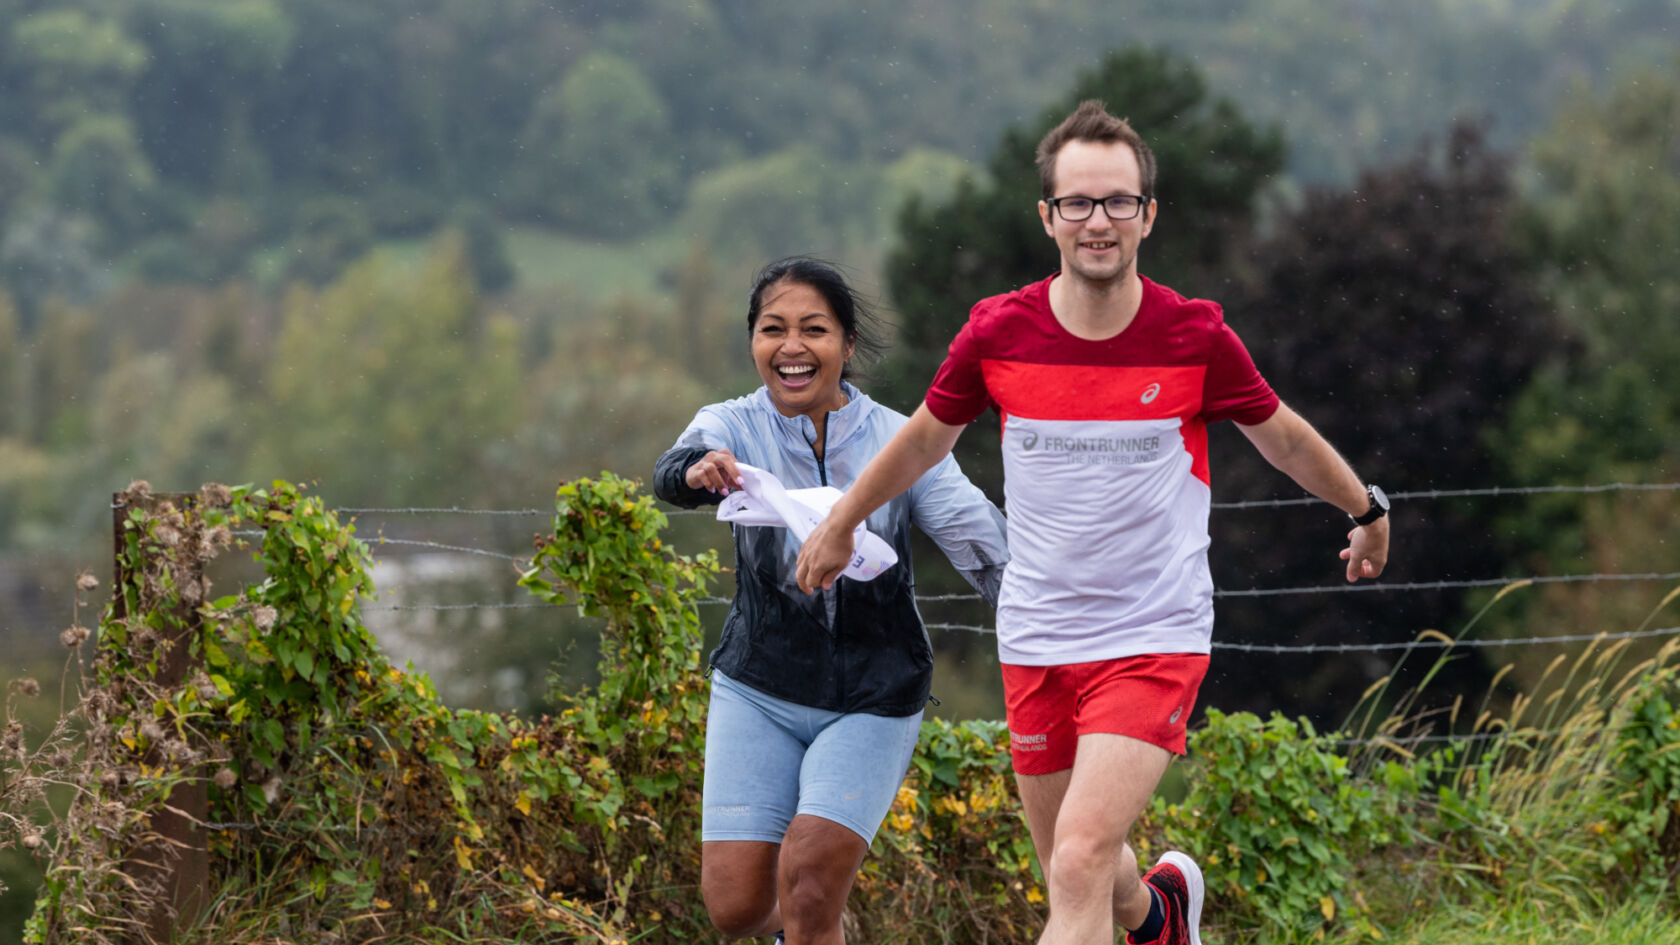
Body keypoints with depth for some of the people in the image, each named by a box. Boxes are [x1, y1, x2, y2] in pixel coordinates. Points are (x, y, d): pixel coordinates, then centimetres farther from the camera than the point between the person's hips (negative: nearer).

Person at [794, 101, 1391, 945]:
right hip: (1035, 644, 3)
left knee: (1082, 862, -20)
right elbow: (926, 436, 14)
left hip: (1154, 640, -3)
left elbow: (1284, 438, 9)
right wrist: (840, 523, 24)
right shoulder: (997, 333, -6)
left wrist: (1367, 512, 22)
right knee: (1075, 871, 14)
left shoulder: (1196, 337, -10)